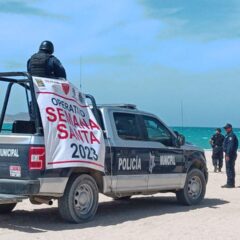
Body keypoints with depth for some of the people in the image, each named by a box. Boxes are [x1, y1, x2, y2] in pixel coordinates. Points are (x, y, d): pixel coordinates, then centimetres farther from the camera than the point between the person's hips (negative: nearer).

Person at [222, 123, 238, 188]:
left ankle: (230, 184, -10)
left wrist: (228, 155, -25)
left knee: (230, 169, -10)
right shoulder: (228, 135, 19)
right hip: (228, 154, 11)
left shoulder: (231, 135, -14)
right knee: (229, 169, 14)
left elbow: (230, 146, -22)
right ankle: (230, 183, 20)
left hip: (230, 154, -11)